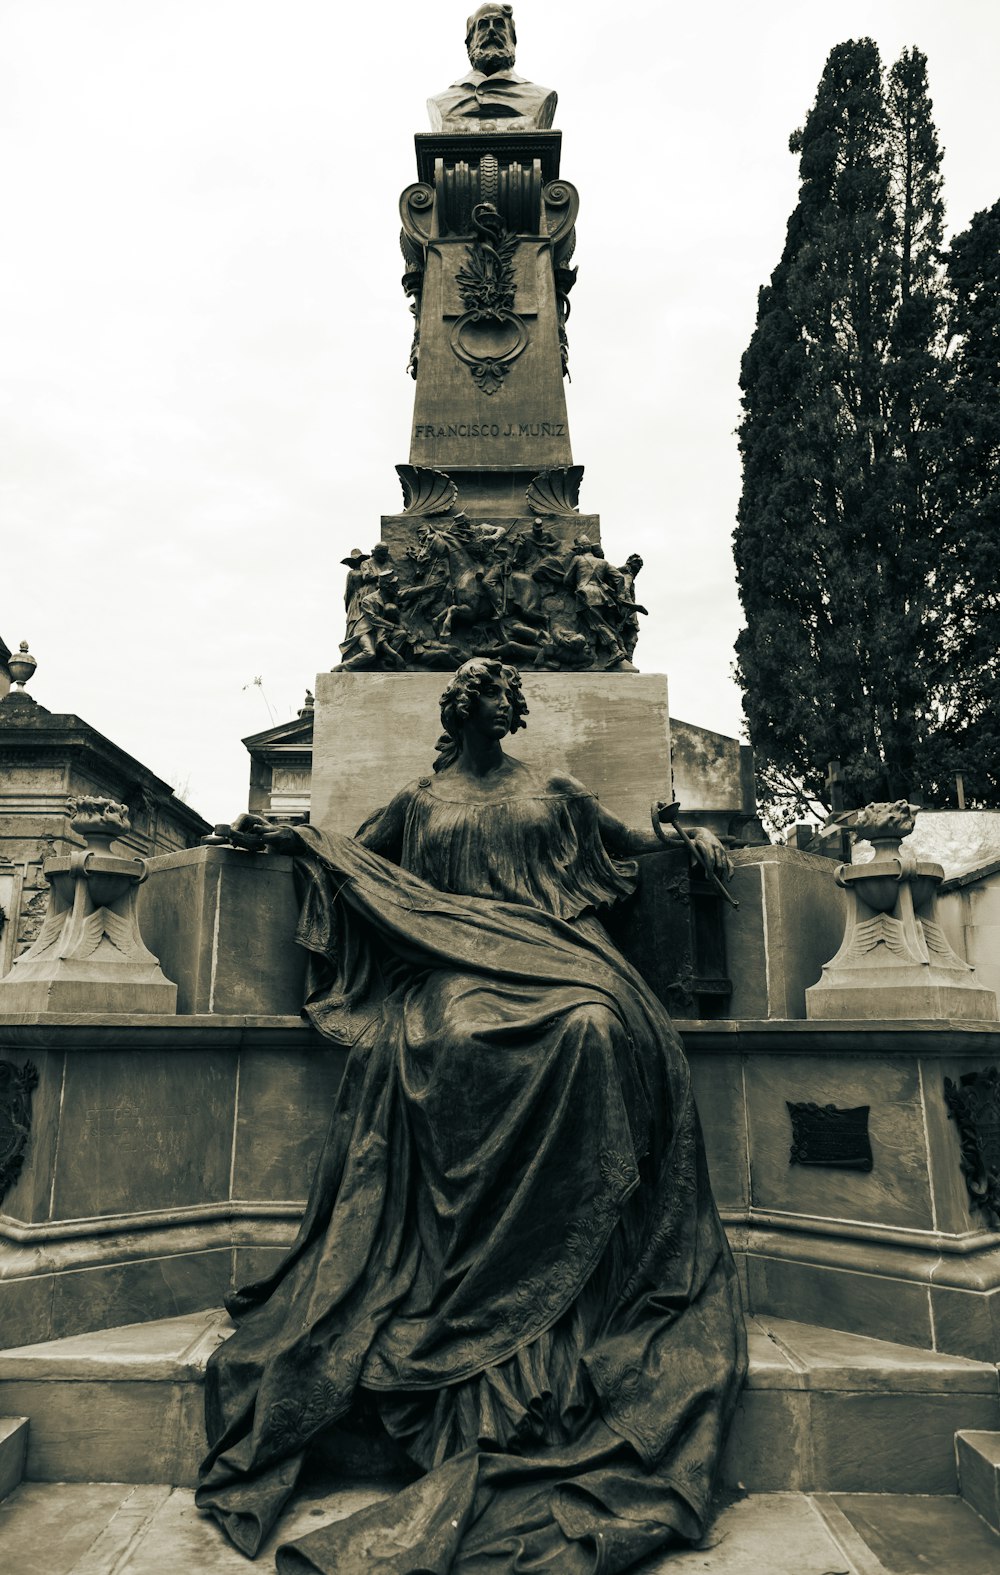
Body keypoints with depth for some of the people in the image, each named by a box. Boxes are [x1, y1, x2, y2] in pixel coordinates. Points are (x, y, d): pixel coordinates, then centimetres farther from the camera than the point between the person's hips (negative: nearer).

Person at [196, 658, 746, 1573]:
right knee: (458, 1039, -34)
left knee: (598, 1028, -33)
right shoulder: (421, 804, 24)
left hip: (550, 953, 1)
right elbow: (356, 864, 28)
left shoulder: (554, 796, 25)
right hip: (453, 965, 0)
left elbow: (629, 843, 31)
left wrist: (692, 840, 15)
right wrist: (294, 837, 15)